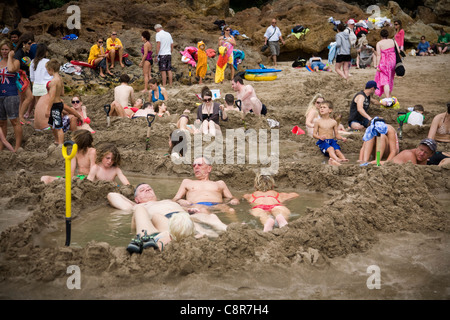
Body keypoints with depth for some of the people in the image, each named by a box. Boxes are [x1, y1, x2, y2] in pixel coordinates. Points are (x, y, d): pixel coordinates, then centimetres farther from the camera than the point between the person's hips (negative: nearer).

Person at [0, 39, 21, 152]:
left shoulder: (15, 61, -2)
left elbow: (11, 69, -24)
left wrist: (10, 56, -12)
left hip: (11, 95, -6)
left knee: (14, 121, -6)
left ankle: (17, 147, -1)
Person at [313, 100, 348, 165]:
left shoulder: (333, 122, 11)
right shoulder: (318, 122, 6)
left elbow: (336, 134, 13)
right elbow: (314, 134, 5)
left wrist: (342, 138, -8)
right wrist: (320, 137, -17)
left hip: (332, 141, 3)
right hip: (322, 142, -3)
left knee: (337, 149, -28)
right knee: (330, 148, -34)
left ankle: (344, 159, -50)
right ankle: (337, 159, -58)